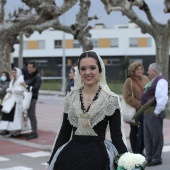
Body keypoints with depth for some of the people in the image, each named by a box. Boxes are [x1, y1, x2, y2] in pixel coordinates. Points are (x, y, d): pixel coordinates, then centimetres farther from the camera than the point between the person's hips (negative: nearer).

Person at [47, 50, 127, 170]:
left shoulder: (111, 99, -5)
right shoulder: (71, 97, 5)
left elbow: (117, 136, -4)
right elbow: (64, 132, 9)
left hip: (99, 156, -3)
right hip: (71, 156, 3)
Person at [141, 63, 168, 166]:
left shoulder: (161, 81, -14)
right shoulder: (153, 81, 18)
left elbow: (162, 98, -24)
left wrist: (157, 112, -23)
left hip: (154, 113, -11)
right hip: (147, 113, 11)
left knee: (156, 135, -4)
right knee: (148, 136, 14)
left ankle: (157, 158, 2)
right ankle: (149, 157, 22)